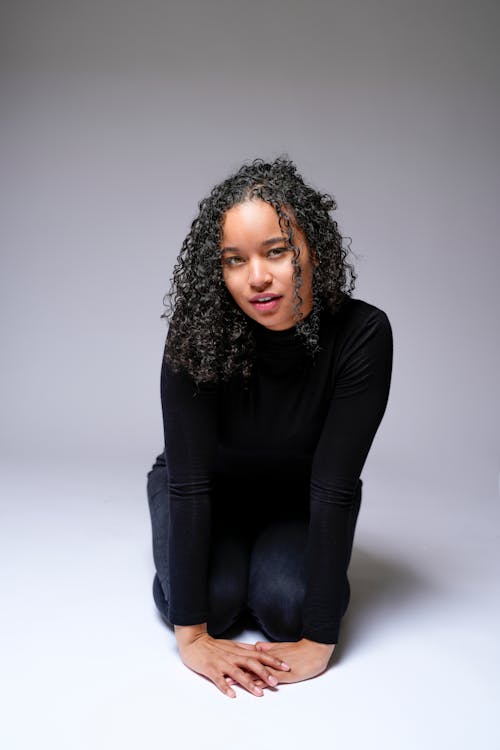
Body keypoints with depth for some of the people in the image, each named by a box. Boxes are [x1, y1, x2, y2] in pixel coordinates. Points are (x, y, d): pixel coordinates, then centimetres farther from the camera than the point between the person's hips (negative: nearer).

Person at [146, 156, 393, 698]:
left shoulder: (362, 334, -29)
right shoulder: (197, 332, -29)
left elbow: (334, 485, -30)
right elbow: (189, 480, -29)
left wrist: (318, 642, -30)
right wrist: (191, 633, -31)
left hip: (298, 498, 0)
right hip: (208, 492, 0)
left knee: (286, 603, -24)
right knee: (214, 598, -24)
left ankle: (277, 562, 11)